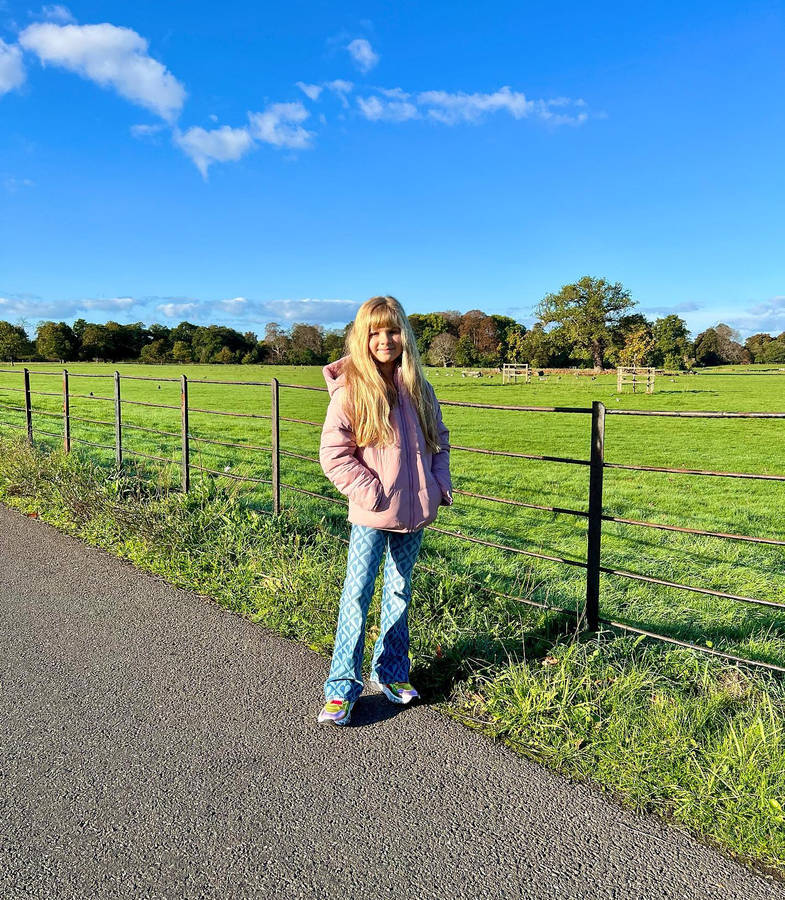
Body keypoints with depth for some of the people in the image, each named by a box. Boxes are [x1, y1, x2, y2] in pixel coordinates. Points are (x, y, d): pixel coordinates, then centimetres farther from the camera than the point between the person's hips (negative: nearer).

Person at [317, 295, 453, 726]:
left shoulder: (417, 387, 6)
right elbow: (332, 454, -11)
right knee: (357, 594, -2)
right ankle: (341, 686, 11)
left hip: (415, 513, 5)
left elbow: (438, 440, 16)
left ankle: (390, 672, 32)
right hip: (371, 516, -5)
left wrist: (441, 485, 4)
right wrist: (370, 492, -15)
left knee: (400, 592, 16)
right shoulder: (350, 389, -9)